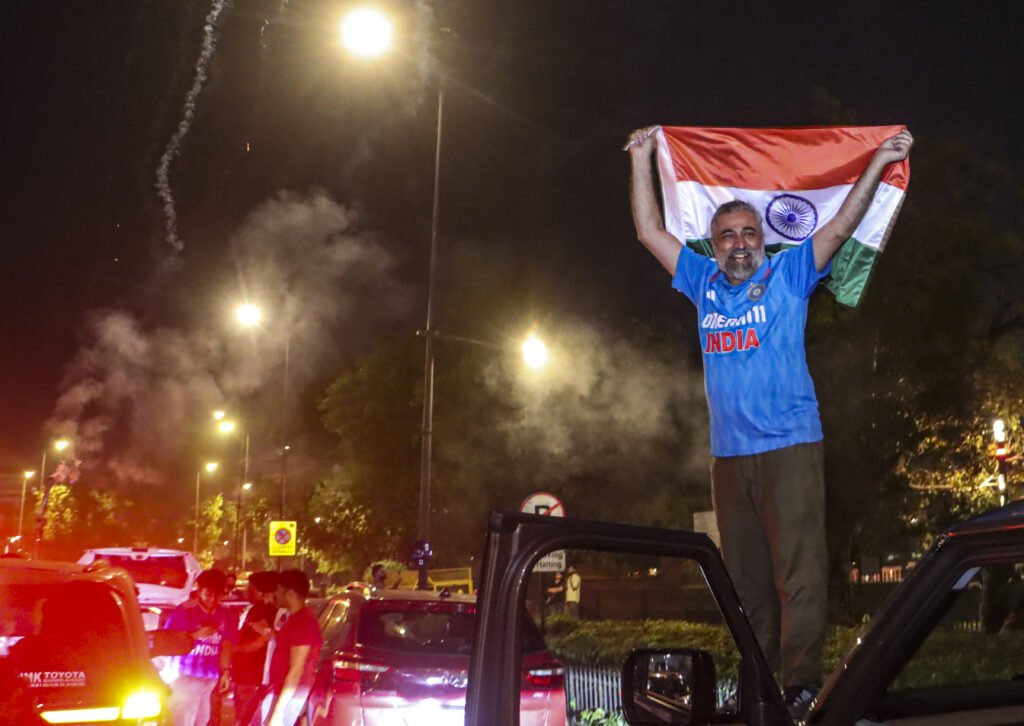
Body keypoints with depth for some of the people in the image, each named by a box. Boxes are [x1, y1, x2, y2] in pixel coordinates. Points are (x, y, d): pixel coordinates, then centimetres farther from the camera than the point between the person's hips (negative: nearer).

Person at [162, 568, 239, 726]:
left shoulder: (226, 616, 7)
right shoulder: (183, 611, -7)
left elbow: (226, 647, 7)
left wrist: (226, 672, -2)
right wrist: (197, 635, -18)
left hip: (211, 680, 5)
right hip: (185, 678, -5)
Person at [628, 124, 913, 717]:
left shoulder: (789, 275, 4)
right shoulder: (704, 283, 13)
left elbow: (841, 228, -2)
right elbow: (650, 231, 16)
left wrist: (879, 163, -7)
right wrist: (642, 159, 16)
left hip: (790, 446, -4)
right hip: (729, 452, 4)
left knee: (798, 568, -9)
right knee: (746, 574, 9)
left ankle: (802, 683, -6)